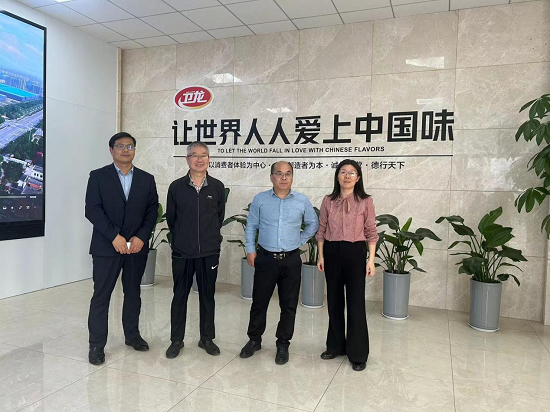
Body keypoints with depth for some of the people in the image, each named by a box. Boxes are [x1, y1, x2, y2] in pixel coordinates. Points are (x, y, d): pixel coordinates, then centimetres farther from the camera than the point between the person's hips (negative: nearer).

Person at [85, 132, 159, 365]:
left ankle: (132, 335, 29)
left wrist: (141, 237, -9)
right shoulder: (98, 176, 0)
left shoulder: (146, 179, 8)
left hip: (137, 246, 3)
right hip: (106, 246, -3)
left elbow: (152, 211, 4)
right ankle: (96, 345, 14)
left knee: (133, 293, 14)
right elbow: (92, 209, -8)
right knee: (101, 295, 2)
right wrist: (114, 236, -16)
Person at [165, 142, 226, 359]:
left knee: (207, 295, 11)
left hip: (209, 251, 1)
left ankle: (207, 338, 26)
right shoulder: (176, 187, -2)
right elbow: (170, 218, 7)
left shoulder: (217, 187, 0)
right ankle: (176, 340, 24)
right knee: (180, 296, 9)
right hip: (182, 251, 0)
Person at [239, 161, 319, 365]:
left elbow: (313, 224, 13)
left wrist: (300, 241, 6)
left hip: (291, 260, 0)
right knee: (259, 302, 10)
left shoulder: (302, 201, 0)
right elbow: (251, 226, 6)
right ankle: (254, 340, 29)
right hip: (265, 258, 0)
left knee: (289, 305, 8)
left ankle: (283, 345, 24)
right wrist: (250, 249, 2)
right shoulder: (260, 199, -1)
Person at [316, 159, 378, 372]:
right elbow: (321, 230, 7)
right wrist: (321, 256, 3)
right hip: (332, 252, 3)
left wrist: (371, 260, -6)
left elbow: (371, 233, -1)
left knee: (356, 303, 2)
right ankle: (335, 346, 30)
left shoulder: (365, 201, -2)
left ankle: (358, 354, 15)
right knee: (334, 300, 13)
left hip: (355, 253, -2)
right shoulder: (328, 201, 4)